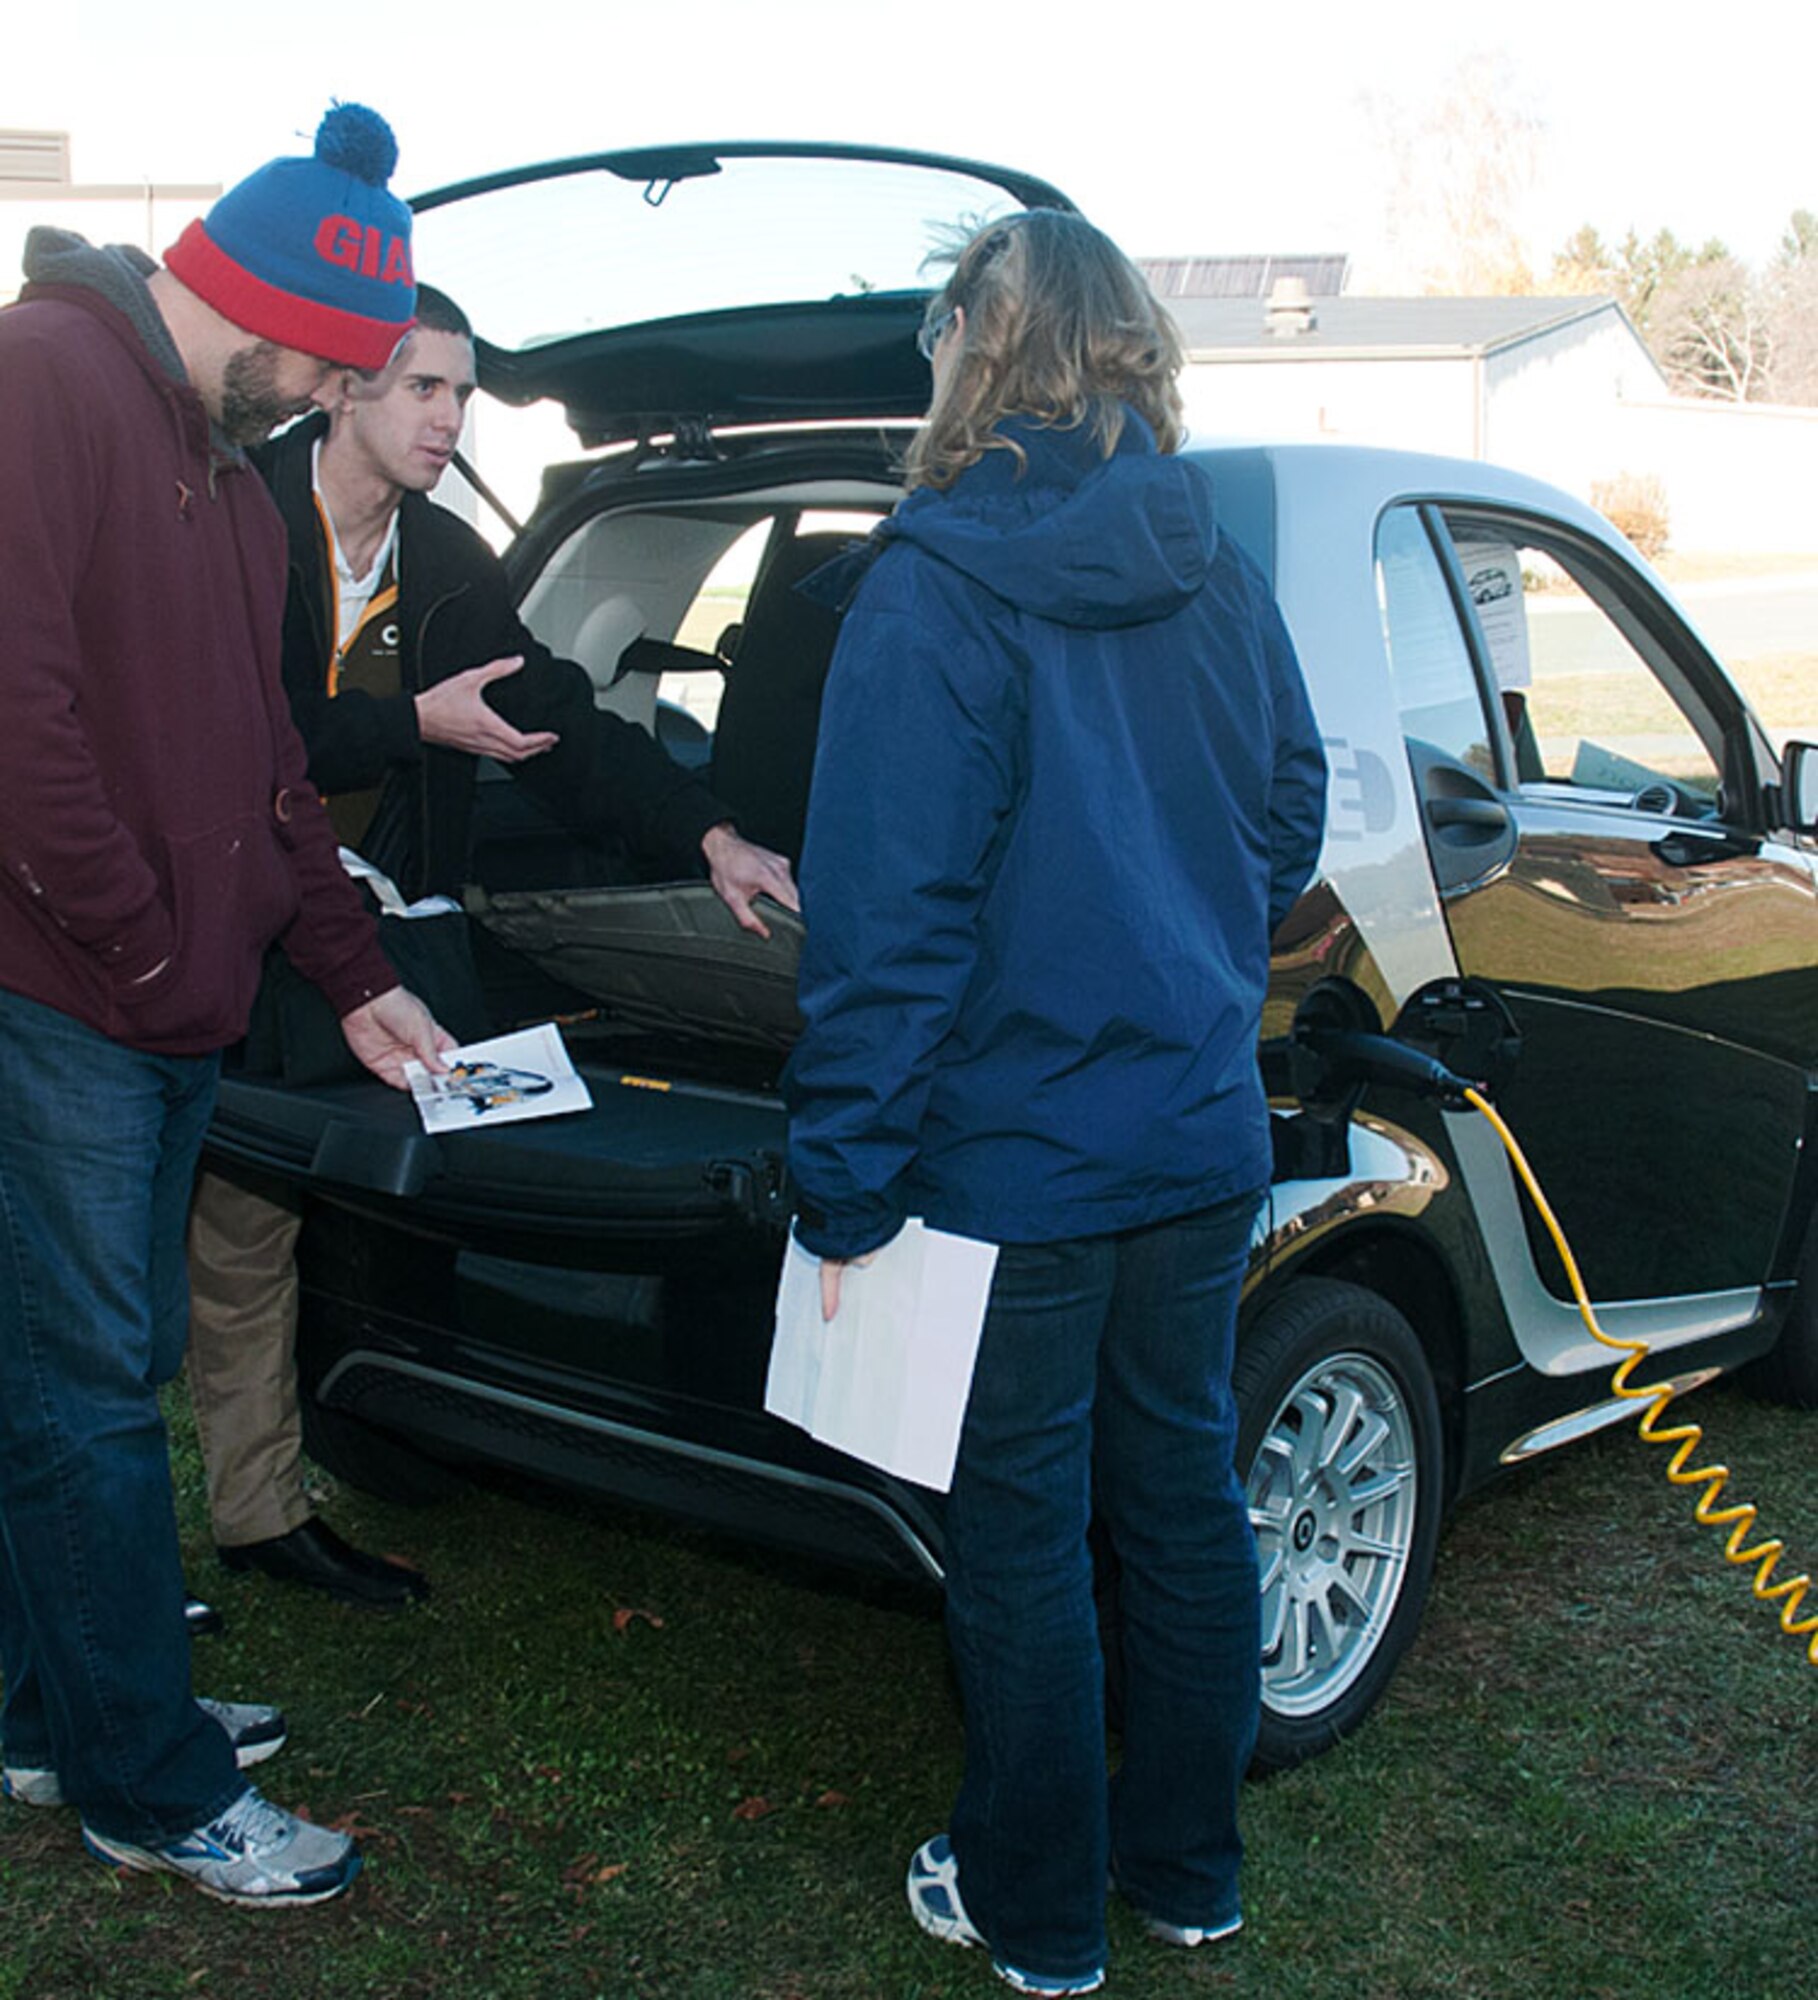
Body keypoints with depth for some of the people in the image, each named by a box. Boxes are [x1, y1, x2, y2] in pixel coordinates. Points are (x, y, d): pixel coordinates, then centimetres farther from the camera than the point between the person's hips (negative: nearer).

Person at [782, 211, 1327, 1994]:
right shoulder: (1217, 574, 2)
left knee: (1023, 1536, 8)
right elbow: (1287, 822, 15)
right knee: (1183, 1496, 17)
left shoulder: (936, 586, -16)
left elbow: (884, 917, -19)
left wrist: (845, 1186, -12)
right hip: (1204, 1132, 6)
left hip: (1016, 1161, -6)